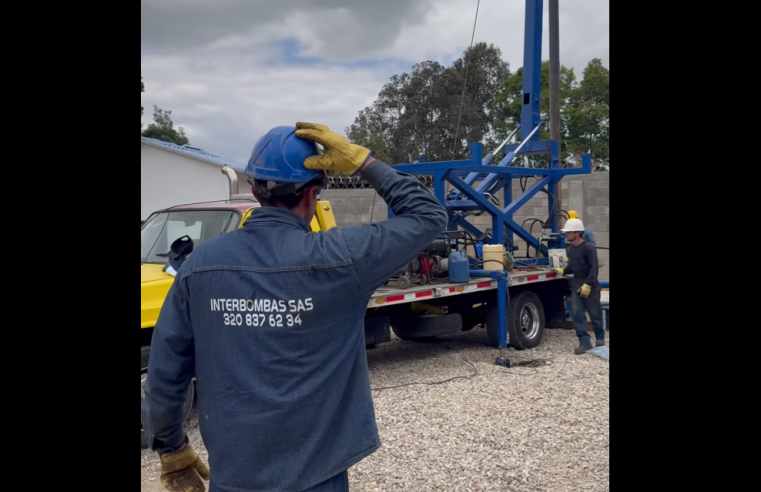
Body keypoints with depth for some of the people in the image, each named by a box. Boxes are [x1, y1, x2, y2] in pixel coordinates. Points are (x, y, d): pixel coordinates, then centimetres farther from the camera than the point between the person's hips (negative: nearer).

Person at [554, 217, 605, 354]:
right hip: (576, 285, 7)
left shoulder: (588, 248, -17)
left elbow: (594, 268, -21)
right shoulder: (571, 248, 8)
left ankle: (600, 338, 27)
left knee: (595, 314, 7)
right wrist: (563, 271, 6)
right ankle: (584, 342, 0)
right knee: (577, 314, -1)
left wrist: (588, 284, -25)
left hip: (590, 286, -7)